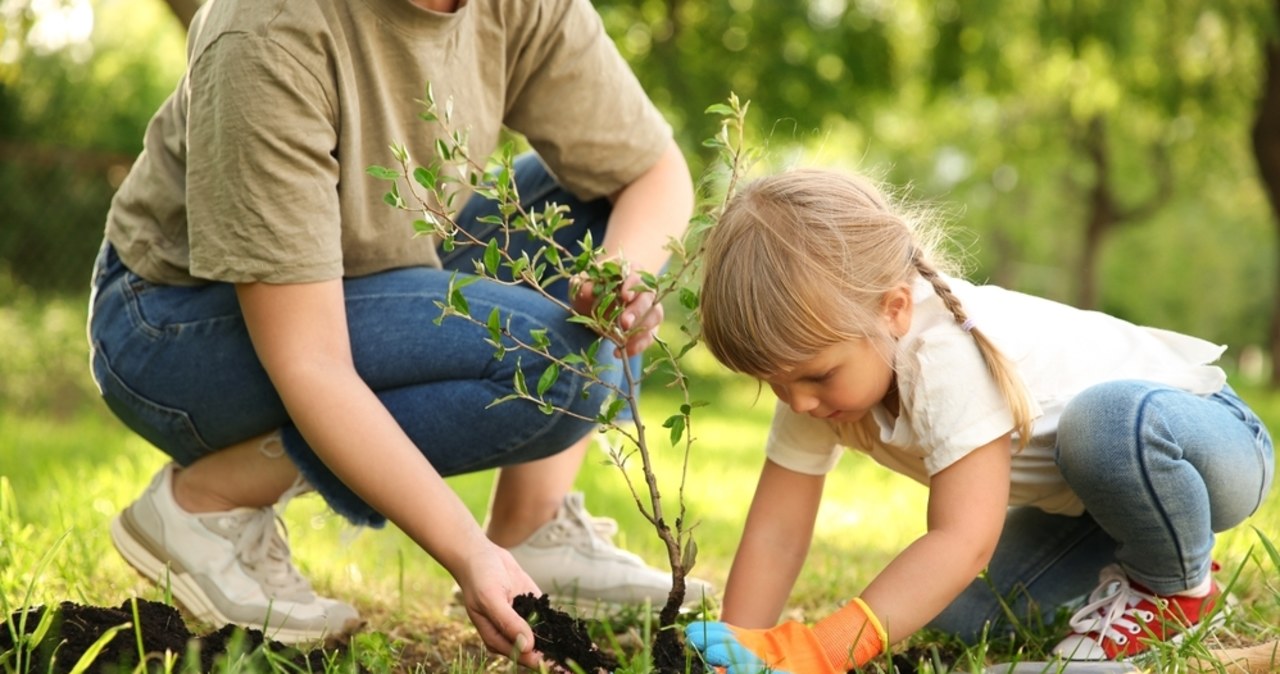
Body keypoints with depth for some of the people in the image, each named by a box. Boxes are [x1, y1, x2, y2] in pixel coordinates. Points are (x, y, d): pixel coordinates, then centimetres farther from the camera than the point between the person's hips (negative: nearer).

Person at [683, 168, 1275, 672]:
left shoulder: (947, 357, -38)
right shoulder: (823, 348, -15)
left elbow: (962, 540, -46)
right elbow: (775, 532, -14)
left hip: (1213, 437, -7)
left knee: (1108, 421, -40)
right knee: (957, 617, -9)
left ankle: (1179, 588, -11)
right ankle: (1125, 571, 16)